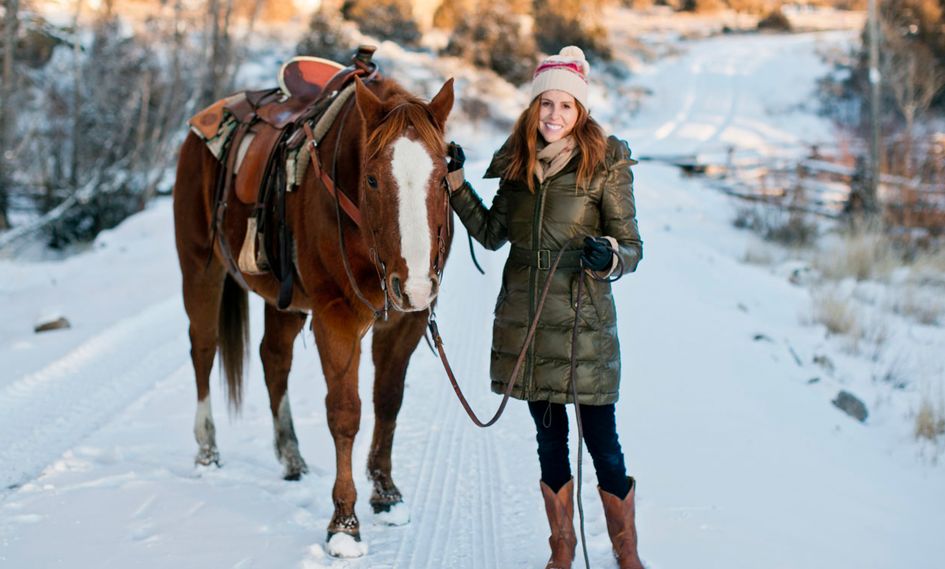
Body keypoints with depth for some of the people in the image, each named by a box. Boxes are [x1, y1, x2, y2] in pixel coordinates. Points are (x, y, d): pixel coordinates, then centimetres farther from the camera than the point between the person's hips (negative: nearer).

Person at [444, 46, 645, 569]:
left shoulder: (606, 164, -7)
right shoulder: (516, 163, 6)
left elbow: (633, 246, -7)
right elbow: (493, 234, 14)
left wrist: (609, 257, -28)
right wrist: (455, 183, 7)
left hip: (583, 319, -4)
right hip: (524, 318, 4)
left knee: (602, 442, -1)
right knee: (550, 438, 15)